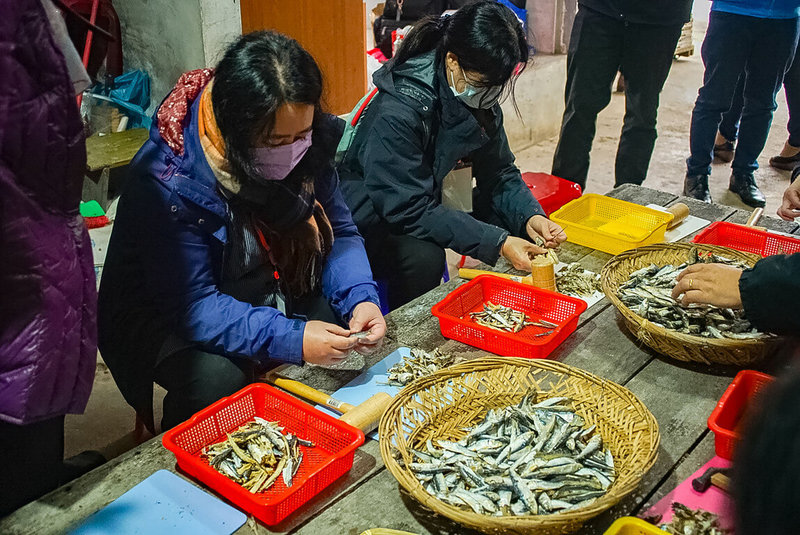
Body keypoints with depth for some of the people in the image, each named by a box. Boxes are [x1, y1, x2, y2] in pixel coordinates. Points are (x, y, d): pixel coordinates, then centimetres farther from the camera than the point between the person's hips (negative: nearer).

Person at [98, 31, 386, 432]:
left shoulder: (306, 146, -12)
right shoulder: (167, 182, -29)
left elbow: (339, 232, -3)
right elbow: (192, 306, -29)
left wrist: (360, 298, -22)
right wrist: (292, 339, -38)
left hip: (271, 300, 6)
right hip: (169, 320, -5)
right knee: (214, 379, -32)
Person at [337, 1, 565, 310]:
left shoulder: (480, 99, -8)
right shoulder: (398, 112, -31)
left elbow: (499, 172, 0)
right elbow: (410, 210, -31)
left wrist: (531, 216, -20)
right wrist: (497, 243, -34)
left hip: (432, 201, 8)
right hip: (374, 218, -7)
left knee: (514, 220, -5)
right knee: (423, 257, -34)